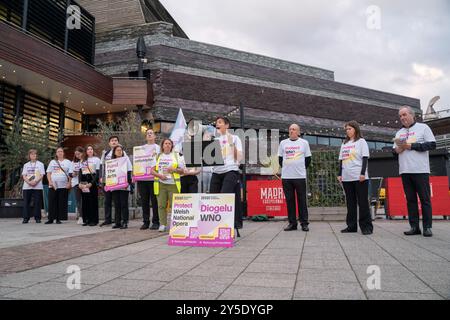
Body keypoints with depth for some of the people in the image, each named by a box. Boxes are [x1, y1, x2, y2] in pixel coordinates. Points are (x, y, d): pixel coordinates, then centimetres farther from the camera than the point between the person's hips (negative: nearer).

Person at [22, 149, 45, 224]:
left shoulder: (40, 164, 8)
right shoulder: (26, 165, 15)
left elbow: (42, 175, 0)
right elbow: (24, 176, 7)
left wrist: (35, 181, -17)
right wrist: (29, 182, -13)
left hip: (37, 186, -2)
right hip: (27, 186, 3)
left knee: (37, 202, -4)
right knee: (26, 202, 1)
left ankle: (37, 218, 1)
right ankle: (26, 218, 6)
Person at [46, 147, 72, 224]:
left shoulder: (68, 162, 9)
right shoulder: (52, 162, 16)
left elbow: (70, 174, 3)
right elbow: (48, 173, 12)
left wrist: (69, 183, -8)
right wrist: (50, 182, -3)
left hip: (63, 186, -2)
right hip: (53, 186, 2)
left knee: (61, 203, -1)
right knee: (52, 202, 0)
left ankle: (58, 219, 6)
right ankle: (51, 219, 6)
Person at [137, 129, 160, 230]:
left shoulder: (157, 147, 9)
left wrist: (155, 156, -17)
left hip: (153, 177, -3)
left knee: (154, 200, -3)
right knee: (144, 201, 6)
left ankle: (155, 222, 4)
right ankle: (146, 222, 13)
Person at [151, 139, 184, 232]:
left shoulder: (176, 156, 12)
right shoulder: (158, 156, 16)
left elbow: (182, 170, 9)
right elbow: (152, 170, 10)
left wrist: (174, 169, -10)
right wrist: (159, 175, -9)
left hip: (173, 184, -1)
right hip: (161, 184, 1)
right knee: (161, 205, -2)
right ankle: (162, 224, 3)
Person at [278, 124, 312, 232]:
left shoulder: (304, 143, 6)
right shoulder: (283, 143, 11)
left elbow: (308, 158, 10)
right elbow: (280, 158, 17)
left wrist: (303, 169, 4)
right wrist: (285, 168, 9)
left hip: (300, 176, -2)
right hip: (286, 176, 2)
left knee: (302, 200, 1)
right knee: (289, 200, 5)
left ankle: (304, 223, 8)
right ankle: (292, 223, 13)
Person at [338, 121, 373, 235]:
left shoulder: (361, 141, 3)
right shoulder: (344, 144, 19)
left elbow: (365, 158, -5)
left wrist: (363, 173, -14)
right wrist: (340, 174, 11)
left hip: (359, 177, -5)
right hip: (346, 178, 5)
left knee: (363, 202, -4)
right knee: (350, 203, 7)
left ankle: (366, 226, 1)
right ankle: (351, 226, 11)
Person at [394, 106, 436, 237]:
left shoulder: (423, 127, 4)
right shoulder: (399, 133, 19)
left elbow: (432, 144, -6)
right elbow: (395, 150, 21)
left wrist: (411, 146, -11)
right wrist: (397, 150, -2)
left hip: (420, 170, -5)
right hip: (405, 171, 5)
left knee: (425, 199, -2)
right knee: (410, 200, 5)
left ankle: (427, 227, 4)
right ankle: (414, 227, 9)